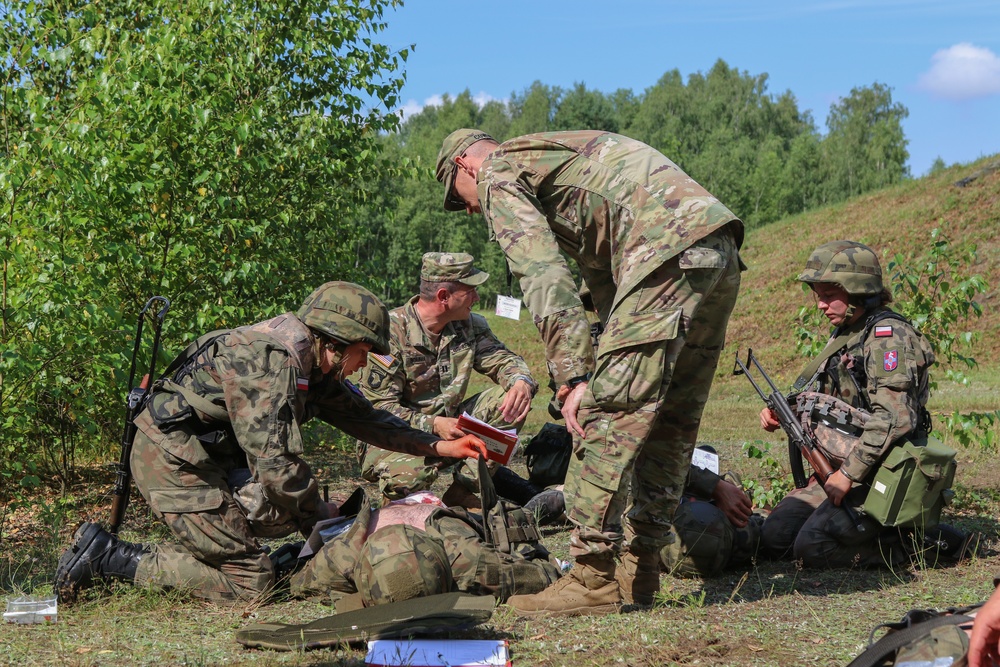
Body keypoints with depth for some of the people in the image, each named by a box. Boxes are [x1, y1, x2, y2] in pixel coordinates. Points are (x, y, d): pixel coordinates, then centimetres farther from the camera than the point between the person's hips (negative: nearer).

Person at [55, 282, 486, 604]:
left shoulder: (309, 362, 8)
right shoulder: (273, 364, -23)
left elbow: (361, 416, 20)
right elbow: (276, 465, -26)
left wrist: (438, 446, 14)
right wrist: (319, 515, -10)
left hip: (198, 454, 10)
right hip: (172, 461, -10)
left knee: (289, 514, 12)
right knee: (250, 581, -7)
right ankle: (106, 556, -8)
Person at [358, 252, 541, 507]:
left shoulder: (470, 325, 2)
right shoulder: (391, 331, -18)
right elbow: (378, 407, -20)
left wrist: (522, 382, -24)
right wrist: (433, 426, -34)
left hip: (449, 425, 6)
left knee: (512, 399, -12)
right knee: (405, 478, -39)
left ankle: (465, 489, -9)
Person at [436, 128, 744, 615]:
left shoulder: (498, 173, 8)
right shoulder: (559, 159, 36)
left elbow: (543, 274, -7)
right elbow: (602, 273, 33)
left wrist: (572, 377, -10)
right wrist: (612, 367, 30)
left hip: (668, 254, -10)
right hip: (720, 249, 10)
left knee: (606, 415, -6)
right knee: (670, 420, 14)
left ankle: (594, 577, -4)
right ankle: (637, 568, 21)